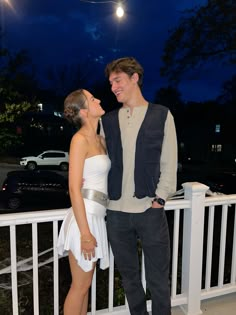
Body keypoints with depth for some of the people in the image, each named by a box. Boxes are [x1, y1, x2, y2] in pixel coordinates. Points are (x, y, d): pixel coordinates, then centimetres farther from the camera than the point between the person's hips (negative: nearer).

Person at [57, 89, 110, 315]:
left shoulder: (100, 139, 11)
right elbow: (74, 189, -18)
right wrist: (85, 233, -19)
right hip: (84, 217, -8)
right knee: (80, 286, 8)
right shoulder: (80, 139, -13)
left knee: (85, 283, 20)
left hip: (96, 216, 8)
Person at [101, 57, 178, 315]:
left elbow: (169, 163, 0)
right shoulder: (108, 120, 9)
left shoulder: (162, 115, 1)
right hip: (116, 211, 3)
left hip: (150, 209, -2)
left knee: (158, 278, 11)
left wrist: (159, 198, -7)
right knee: (128, 275, 18)